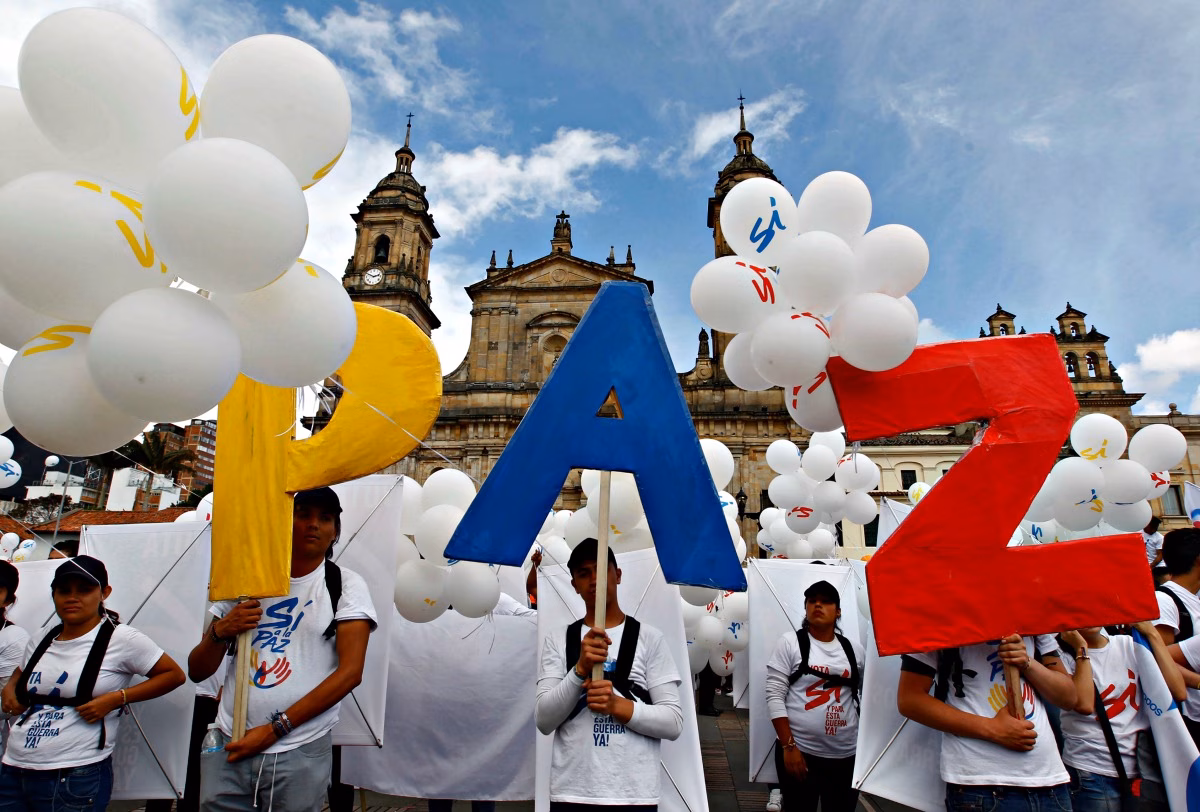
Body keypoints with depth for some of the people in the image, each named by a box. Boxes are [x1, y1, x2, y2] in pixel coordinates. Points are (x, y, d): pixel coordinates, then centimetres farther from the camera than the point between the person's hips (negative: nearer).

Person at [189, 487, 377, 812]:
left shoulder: (346, 585, -3)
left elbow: (350, 672, -11)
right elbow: (196, 672, 10)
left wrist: (275, 728, -14)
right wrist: (219, 632, -11)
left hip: (301, 755, -2)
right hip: (228, 748, 3)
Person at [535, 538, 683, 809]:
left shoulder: (649, 637, -2)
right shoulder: (557, 639, 2)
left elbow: (673, 723, -3)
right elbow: (544, 721, -4)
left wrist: (616, 705, -18)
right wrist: (580, 668, -18)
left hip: (635, 794, -1)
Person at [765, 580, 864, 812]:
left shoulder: (854, 649, 7)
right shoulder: (790, 642, -4)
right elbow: (774, 697, -8)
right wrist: (788, 746, -13)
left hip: (847, 755, 3)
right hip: (800, 751, -3)